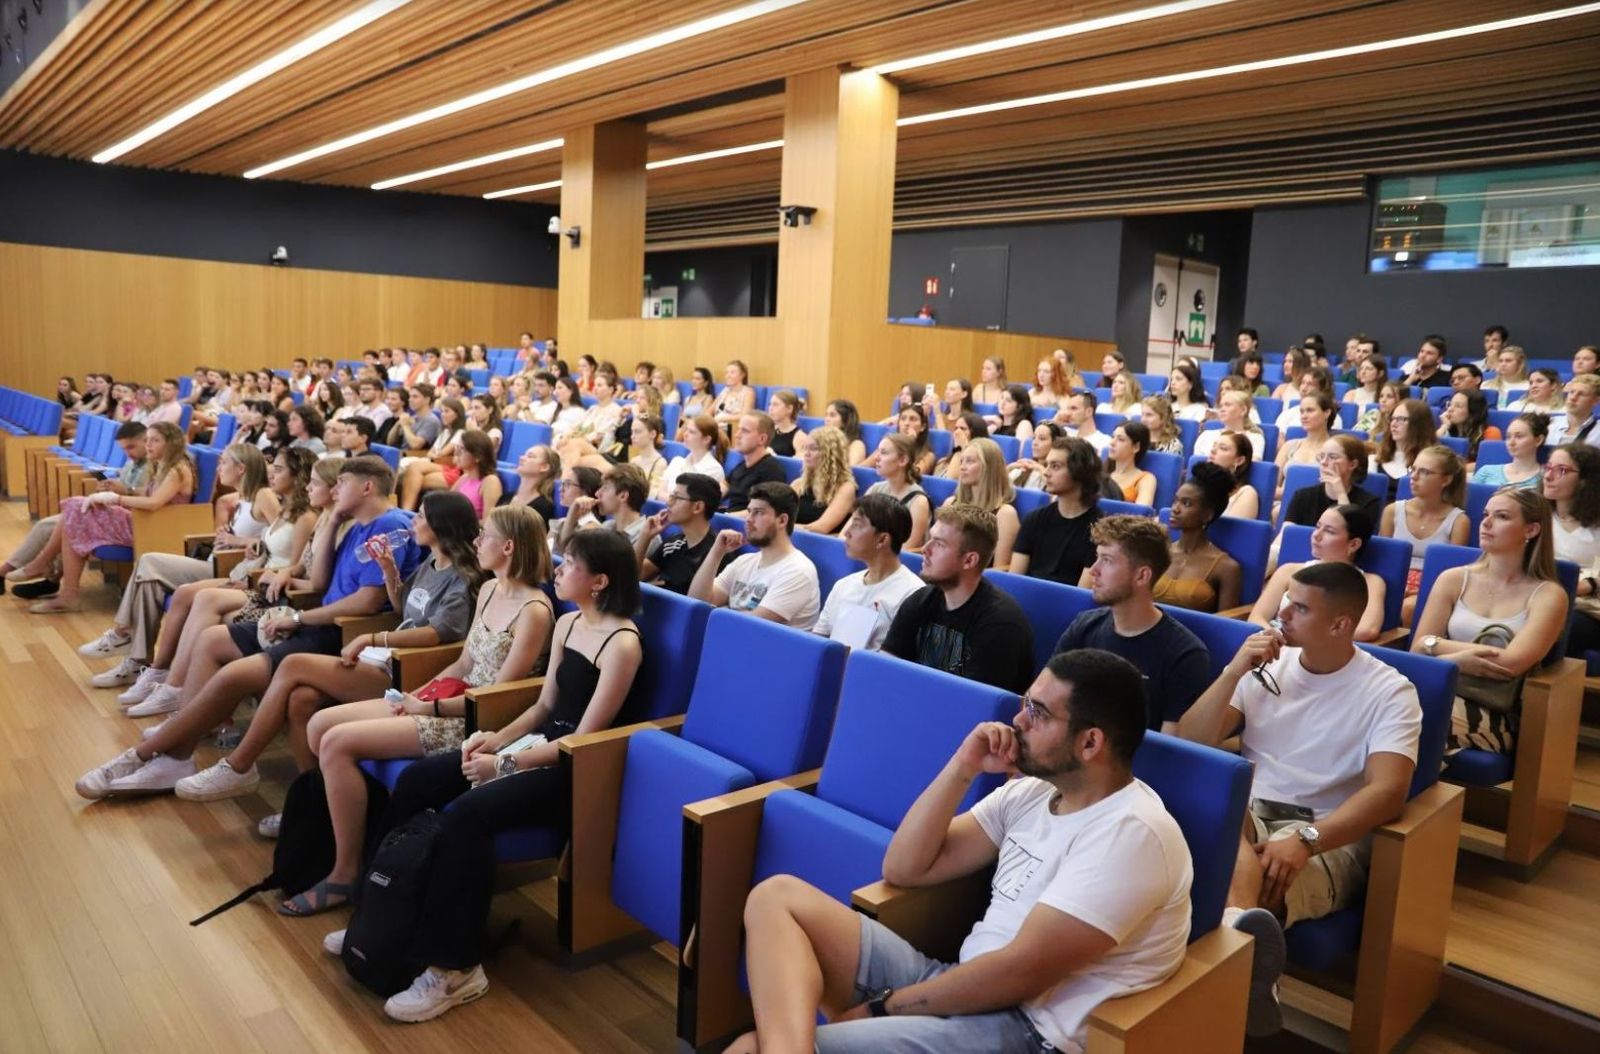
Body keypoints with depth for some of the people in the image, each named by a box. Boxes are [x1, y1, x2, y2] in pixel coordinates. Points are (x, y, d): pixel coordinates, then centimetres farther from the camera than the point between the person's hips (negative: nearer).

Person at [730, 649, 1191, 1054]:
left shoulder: (1133, 833, -17)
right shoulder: (1032, 790, 8)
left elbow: (1020, 971, -21)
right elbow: (903, 869, 8)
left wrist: (882, 1007, -12)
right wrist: (962, 768, -3)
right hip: (957, 987, 9)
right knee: (777, 896, -7)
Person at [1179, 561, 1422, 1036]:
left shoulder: (1389, 691, -1)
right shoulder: (1266, 667, 10)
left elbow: (1387, 791, -16)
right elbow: (1189, 746, 4)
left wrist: (1305, 839, -32)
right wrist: (1234, 671, -8)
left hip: (1327, 836, -1)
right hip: (1246, 814, 2)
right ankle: (1241, 921, -63)